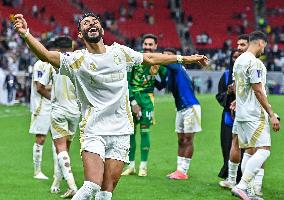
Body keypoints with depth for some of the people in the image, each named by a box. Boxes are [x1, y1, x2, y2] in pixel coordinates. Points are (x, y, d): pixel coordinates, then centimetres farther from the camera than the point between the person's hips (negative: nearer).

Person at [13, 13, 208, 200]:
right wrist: (25, 34, -36)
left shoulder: (119, 52, 8)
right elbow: (47, 55, -19)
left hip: (121, 131, 4)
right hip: (93, 132, -4)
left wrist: (186, 58, 28)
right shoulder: (77, 60, -5)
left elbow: (150, 58, 23)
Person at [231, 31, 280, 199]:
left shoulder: (239, 61, 14)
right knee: (263, 150, -12)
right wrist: (272, 115, -16)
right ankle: (241, 186, -20)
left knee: (250, 151, 11)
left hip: (241, 114, 10)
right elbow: (258, 91, -18)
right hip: (254, 114, -10)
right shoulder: (254, 62, -15)